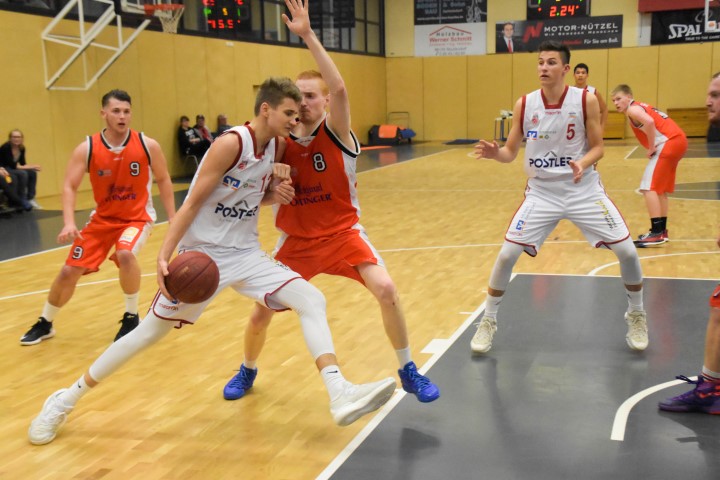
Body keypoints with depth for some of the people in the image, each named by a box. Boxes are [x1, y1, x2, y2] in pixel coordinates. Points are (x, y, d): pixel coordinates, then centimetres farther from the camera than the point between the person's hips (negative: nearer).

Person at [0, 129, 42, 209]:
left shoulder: (21, 148, 0)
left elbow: (23, 164, 4)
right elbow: (12, 165, -25)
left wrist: (32, 166, -16)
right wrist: (28, 166, -25)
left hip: (12, 169, 7)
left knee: (32, 172, -11)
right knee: (22, 174, -29)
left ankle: (30, 198, -8)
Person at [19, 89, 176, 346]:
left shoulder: (148, 145, -14)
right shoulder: (87, 149, -14)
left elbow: (163, 180, 0)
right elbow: (69, 187, -14)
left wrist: (173, 220, -3)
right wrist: (69, 223, -30)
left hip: (138, 216, -2)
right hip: (102, 218, 2)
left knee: (125, 255, -33)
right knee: (69, 271, 1)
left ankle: (131, 317, -9)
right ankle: (45, 324, 27)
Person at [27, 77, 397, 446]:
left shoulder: (275, 146, 3)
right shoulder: (232, 143, -19)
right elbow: (192, 204, -19)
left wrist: (276, 194, -5)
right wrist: (164, 256, -26)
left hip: (246, 254, 7)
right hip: (203, 253, -6)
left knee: (312, 301, -12)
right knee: (149, 332, 3)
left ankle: (340, 396, -18)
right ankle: (66, 399, 21)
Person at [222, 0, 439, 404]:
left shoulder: (336, 131, -13)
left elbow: (339, 87, -33)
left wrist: (308, 35, -38)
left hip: (343, 232, -3)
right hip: (297, 240, 3)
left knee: (386, 289, -22)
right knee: (261, 314, 4)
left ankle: (408, 371, -1)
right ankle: (248, 371, 36)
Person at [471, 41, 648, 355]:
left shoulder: (585, 100, -10)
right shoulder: (524, 104, -5)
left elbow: (597, 147, -6)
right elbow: (511, 153, 0)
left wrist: (582, 163, -27)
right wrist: (495, 153, -23)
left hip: (583, 189, -1)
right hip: (542, 192, 1)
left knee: (627, 251, -4)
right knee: (507, 254, -7)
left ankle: (636, 316, 22)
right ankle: (488, 321, 12)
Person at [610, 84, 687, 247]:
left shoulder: (632, 109, -6)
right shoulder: (640, 107, 25)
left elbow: (649, 122, -26)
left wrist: (651, 148, -16)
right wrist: (653, 147, 14)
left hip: (669, 143, -10)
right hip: (678, 141, 10)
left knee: (649, 187, -10)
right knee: (660, 188, 18)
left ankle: (657, 233, -12)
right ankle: (661, 231, 24)